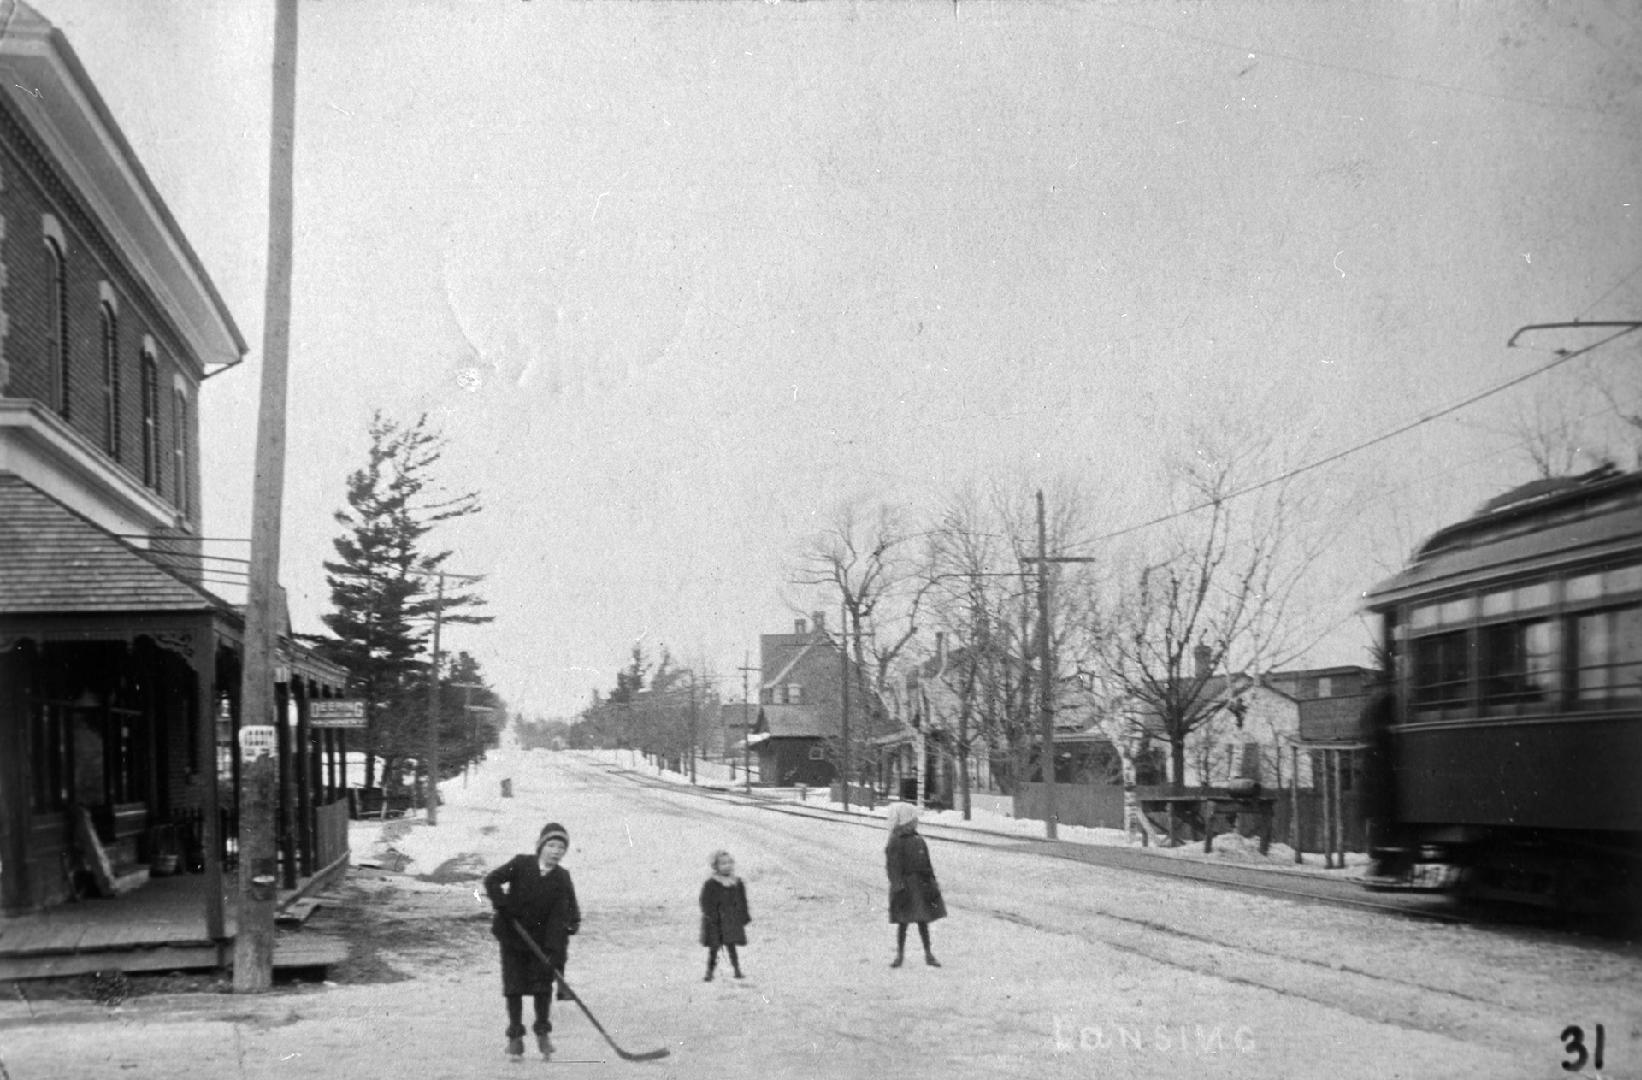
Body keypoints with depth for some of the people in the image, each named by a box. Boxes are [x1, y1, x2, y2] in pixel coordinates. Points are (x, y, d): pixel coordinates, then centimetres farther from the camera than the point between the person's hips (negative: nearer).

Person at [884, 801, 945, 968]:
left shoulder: (919, 841, 7)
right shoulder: (895, 843, -9)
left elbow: (927, 866, 12)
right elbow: (893, 867, -12)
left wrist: (932, 885, 11)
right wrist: (898, 886, -19)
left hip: (921, 886, 4)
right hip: (905, 886, -4)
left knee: (923, 921, 8)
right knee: (902, 922, 3)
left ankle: (928, 954, 15)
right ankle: (900, 954, 15)